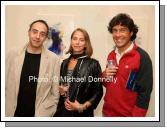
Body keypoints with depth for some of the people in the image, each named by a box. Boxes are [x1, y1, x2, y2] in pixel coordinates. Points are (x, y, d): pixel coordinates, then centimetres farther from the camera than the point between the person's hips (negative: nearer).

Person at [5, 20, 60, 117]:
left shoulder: (53, 59, -8)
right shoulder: (12, 55, -3)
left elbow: (55, 94, -5)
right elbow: (5, 86, 1)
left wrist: (45, 114, -10)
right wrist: (6, 111, -2)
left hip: (39, 115, -1)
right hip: (13, 113, 2)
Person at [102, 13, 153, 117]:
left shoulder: (142, 57, -15)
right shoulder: (111, 55, 3)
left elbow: (145, 93, -15)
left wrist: (136, 116, -15)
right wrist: (104, 76, -7)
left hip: (128, 115, -5)